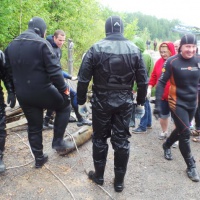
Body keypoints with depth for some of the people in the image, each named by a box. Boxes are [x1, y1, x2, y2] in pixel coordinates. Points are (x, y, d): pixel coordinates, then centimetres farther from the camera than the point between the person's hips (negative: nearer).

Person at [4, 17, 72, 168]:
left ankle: (39, 158, 30)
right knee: (64, 106, 19)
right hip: (42, 91, -6)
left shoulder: (12, 45, 10)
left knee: (33, 126, 18)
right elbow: (54, 70, -18)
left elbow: (9, 70, 15)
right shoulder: (42, 43, -12)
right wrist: (63, 88, -7)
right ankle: (58, 141, 14)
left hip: (23, 95, 6)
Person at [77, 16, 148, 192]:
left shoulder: (96, 49, -6)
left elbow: (83, 79, -8)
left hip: (101, 101, -1)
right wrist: (141, 103, 12)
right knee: (122, 140, 10)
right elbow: (143, 80, 2)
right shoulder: (134, 49, 0)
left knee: (100, 139, 14)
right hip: (124, 101, 2)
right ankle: (119, 181, 21)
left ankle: (99, 176, 28)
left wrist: (81, 101, 3)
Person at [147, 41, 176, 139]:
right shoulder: (159, 62, 0)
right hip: (163, 95, 4)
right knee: (163, 115, 20)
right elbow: (154, 76, 7)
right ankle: (164, 132, 41)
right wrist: (149, 88, -1)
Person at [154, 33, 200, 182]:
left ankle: (167, 146, 47)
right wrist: (158, 104, -19)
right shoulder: (172, 62, -15)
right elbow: (161, 83, -13)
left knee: (181, 130, 18)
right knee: (185, 133, -6)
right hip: (177, 103, -5)